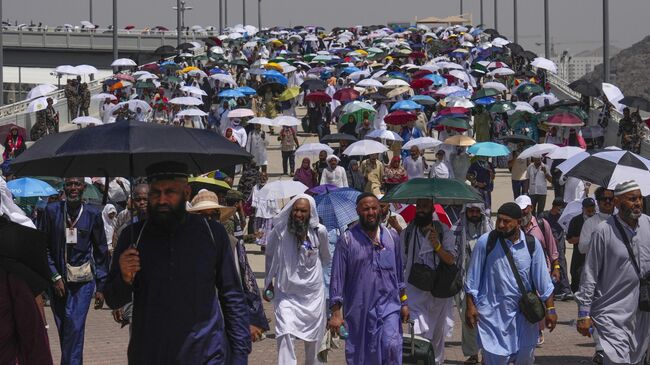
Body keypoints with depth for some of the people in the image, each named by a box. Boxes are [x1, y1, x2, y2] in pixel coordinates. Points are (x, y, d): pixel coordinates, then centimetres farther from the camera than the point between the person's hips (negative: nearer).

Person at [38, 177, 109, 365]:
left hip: (83, 280, -1)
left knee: (74, 327, -14)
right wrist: (55, 277, -6)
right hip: (58, 280, 1)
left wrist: (101, 286, 3)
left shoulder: (93, 214, 1)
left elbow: (101, 252, 6)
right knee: (64, 330, 7)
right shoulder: (52, 211, 0)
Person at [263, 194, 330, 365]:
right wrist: (269, 283, 14)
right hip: (286, 292, -1)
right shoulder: (279, 231, -9)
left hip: (312, 292, 1)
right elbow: (270, 257, 9)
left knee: (313, 338, 12)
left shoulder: (319, 231, -7)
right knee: (285, 334, -17)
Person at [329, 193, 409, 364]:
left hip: (388, 305, 2)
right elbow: (337, 277, -5)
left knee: (391, 345, -19)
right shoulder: (347, 239, -4)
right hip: (358, 309, -1)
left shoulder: (392, 236, 8)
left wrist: (404, 302, 14)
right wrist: (335, 313, -10)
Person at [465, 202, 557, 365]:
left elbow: (542, 279, 2)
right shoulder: (485, 242, -8)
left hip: (524, 314, 2)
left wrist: (550, 309, 1)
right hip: (493, 313, -2)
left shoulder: (531, 244, -2)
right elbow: (472, 279, -1)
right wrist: (470, 307, -3)